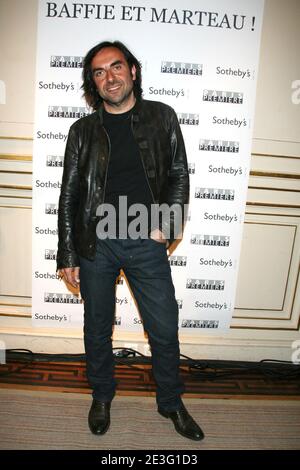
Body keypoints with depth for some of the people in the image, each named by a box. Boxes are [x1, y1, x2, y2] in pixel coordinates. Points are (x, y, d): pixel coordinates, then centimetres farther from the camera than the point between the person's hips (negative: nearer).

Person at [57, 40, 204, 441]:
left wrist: (170, 220, -8)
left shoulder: (161, 117, 7)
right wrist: (67, 256, 2)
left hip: (147, 241, 0)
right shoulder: (83, 130, 6)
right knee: (97, 328, 14)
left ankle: (171, 402, 35)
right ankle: (102, 397, 41)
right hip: (96, 242, 1)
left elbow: (179, 172, 8)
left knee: (165, 329, 8)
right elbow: (69, 195, 5)